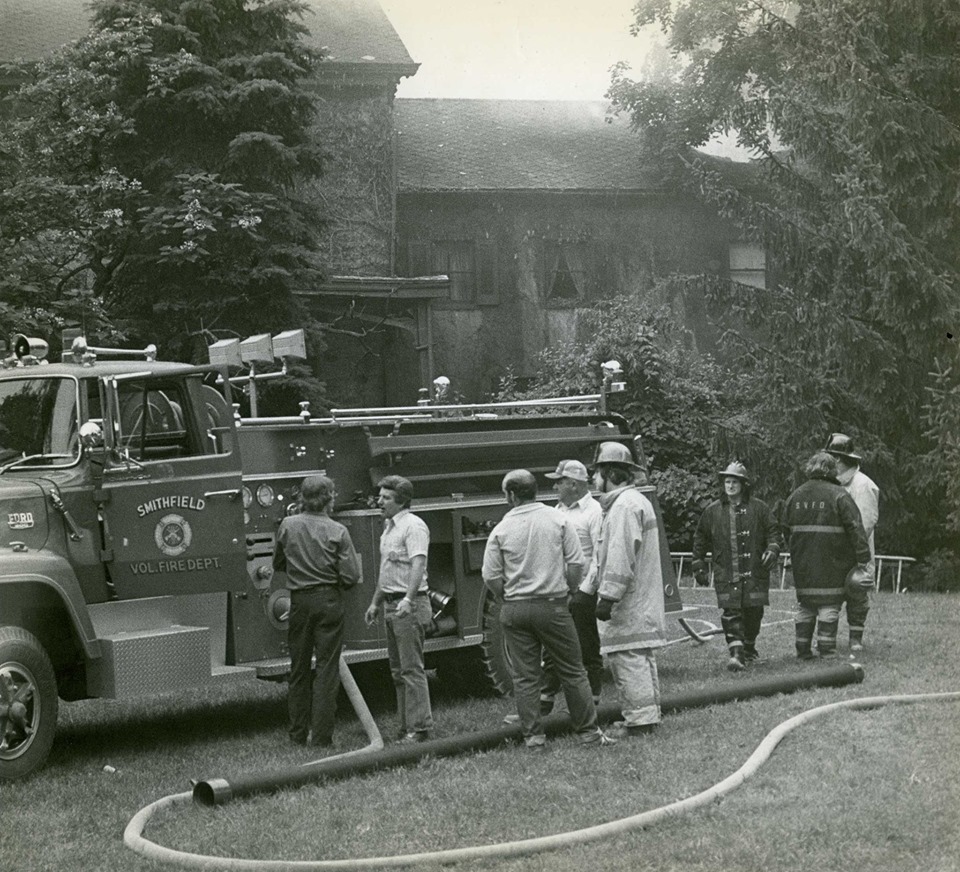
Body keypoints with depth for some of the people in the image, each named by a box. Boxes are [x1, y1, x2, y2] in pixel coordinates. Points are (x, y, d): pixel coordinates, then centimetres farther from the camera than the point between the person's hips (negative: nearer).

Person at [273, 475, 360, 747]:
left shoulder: (288, 525, 0)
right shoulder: (337, 531, -9)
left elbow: (278, 564, 12)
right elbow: (351, 576, -10)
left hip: (299, 601, 3)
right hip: (329, 600, -3)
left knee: (298, 669, 13)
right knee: (327, 669, 2)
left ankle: (298, 734, 17)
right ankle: (322, 736, 0)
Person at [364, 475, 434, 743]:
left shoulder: (413, 526, -13)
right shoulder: (388, 526, 17)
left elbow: (418, 564, -25)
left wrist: (408, 599, -37)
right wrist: (376, 602, 27)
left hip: (410, 606, -10)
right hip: (391, 605, 10)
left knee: (412, 669, -9)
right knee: (398, 670, 12)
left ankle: (420, 727, -7)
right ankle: (406, 726, 17)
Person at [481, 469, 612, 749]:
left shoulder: (501, 530, -3)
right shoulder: (557, 519, -3)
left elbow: (491, 576, -4)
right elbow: (576, 563, -5)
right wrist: (569, 589, 11)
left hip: (514, 609, 1)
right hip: (553, 605, 0)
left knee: (524, 676, 7)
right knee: (572, 671, 8)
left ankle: (533, 736, 7)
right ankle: (588, 731, 10)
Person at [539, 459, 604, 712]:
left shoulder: (594, 511, -8)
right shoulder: (558, 510, 16)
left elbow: (600, 556, -14)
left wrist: (585, 590, -17)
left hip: (581, 593, -7)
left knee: (587, 648, 1)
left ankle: (592, 699, 8)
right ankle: (546, 698, 14)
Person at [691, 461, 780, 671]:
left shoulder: (759, 508, 4)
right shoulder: (712, 511, 8)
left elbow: (773, 532, 8)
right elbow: (700, 539, 16)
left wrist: (772, 549, -11)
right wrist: (699, 565, 13)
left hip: (754, 572, 0)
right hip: (726, 573, 0)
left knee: (753, 612, 5)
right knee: (731, 612, -11)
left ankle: (749, 649, 25)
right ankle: (735, 652, -16)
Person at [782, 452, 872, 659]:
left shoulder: (795, 496, 9)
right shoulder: (838, 495, -7)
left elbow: (785, 528, 14)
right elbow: (855, 528, -11)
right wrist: (863, 558, -9)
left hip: (802, 564, 5)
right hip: (831, 562, -5)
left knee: (805, 605, 11)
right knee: (829, 604, 0)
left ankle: (803, 650, 13)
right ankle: (827, 650, -3)